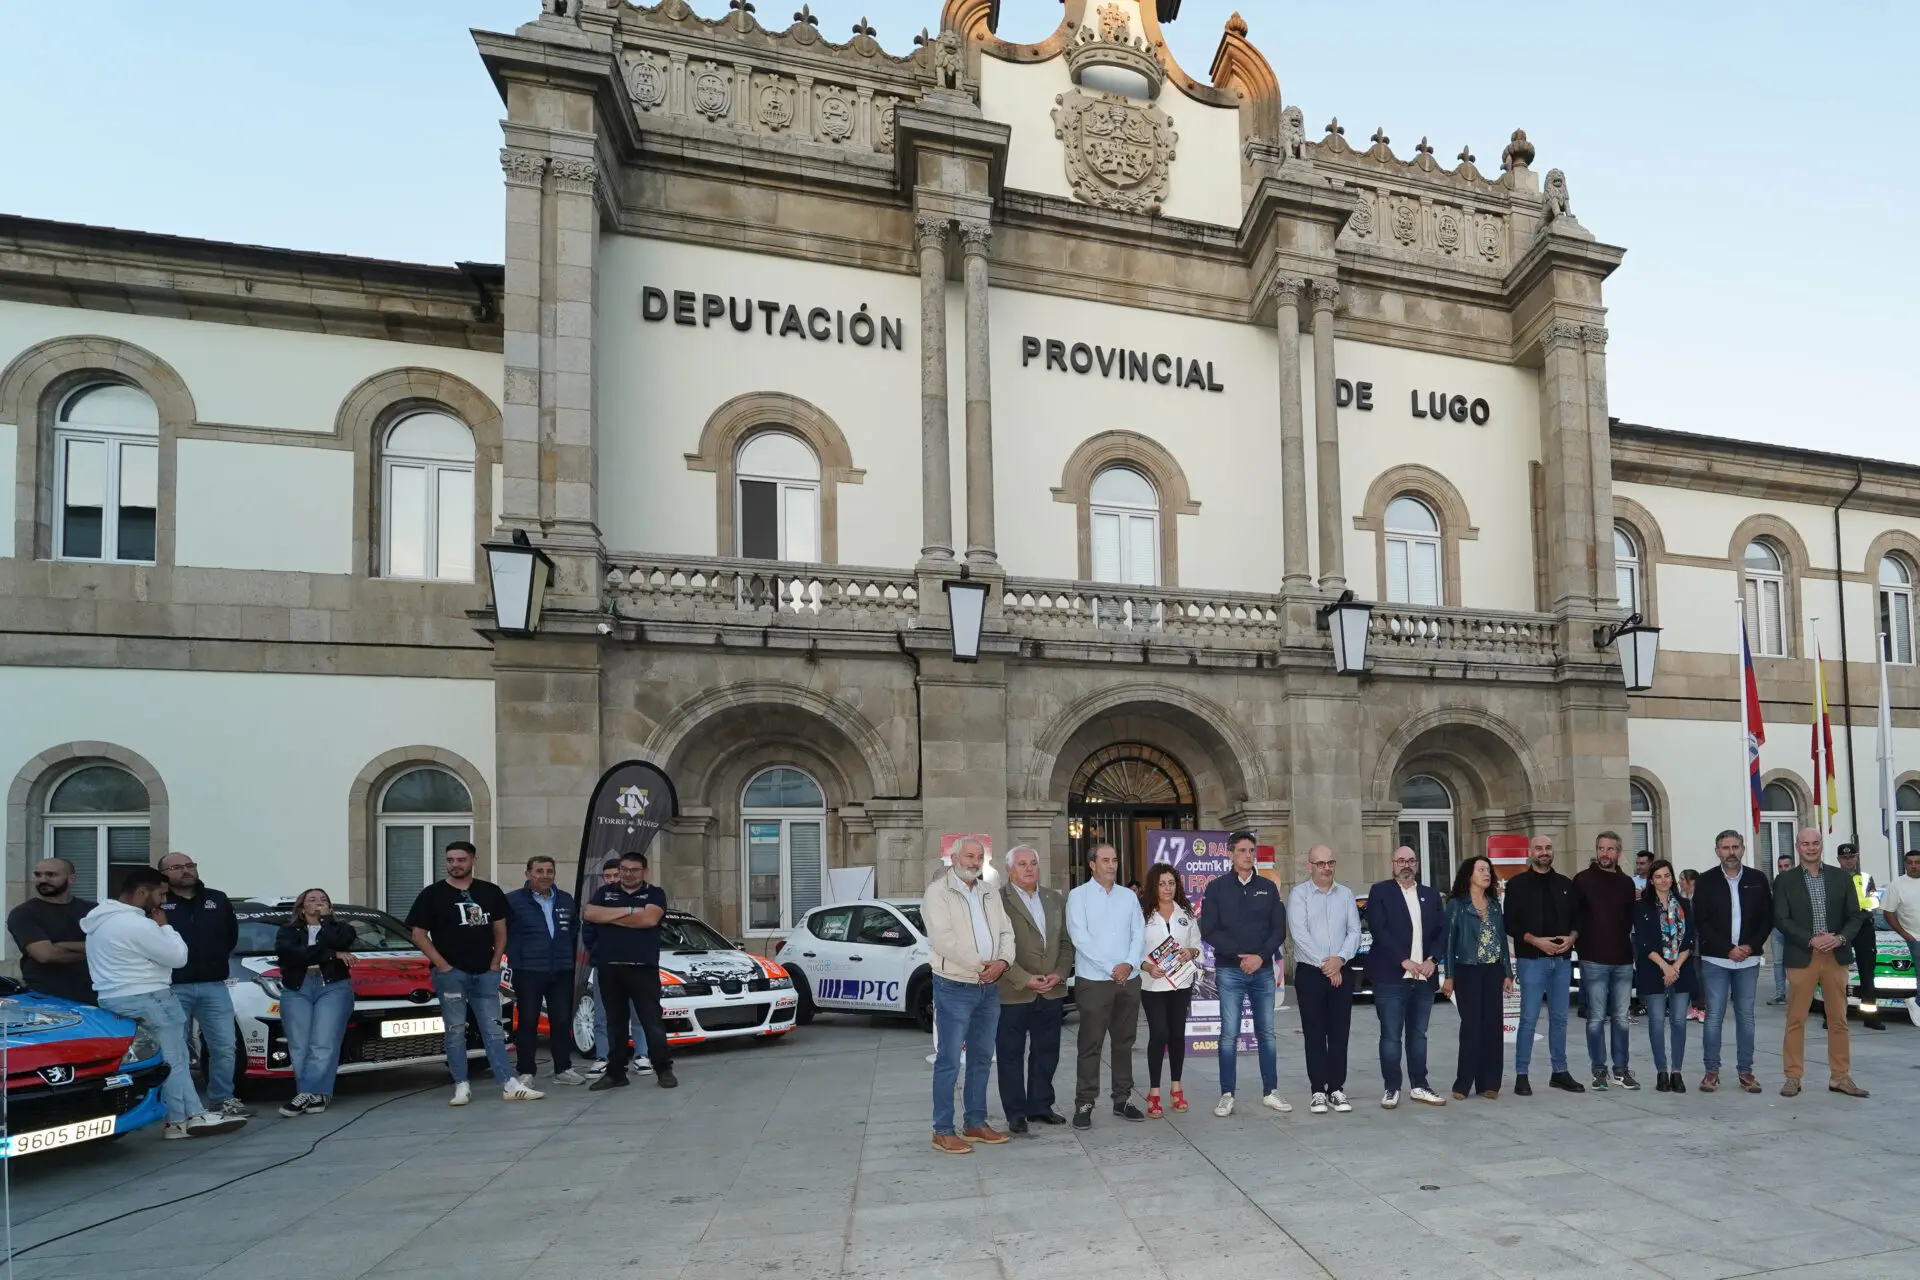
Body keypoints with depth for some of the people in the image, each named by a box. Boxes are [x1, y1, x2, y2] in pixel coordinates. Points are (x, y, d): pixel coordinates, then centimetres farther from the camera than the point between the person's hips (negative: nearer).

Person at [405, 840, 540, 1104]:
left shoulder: (491, 892, 9)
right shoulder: (432, 894, -1)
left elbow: (500, 929, 14)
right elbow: (419, 934, -2)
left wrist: (495, 963, 2)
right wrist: (442, 965, -10)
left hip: (485, 973, 3)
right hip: (451, 974, -3)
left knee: (494, 1031, 3)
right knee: (456, 1031, 1)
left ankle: (509, 1084, 0)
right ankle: (461, 1087, 6)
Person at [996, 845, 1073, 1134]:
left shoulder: (1056, 899, 11)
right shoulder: (998, 900, -8)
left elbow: (1066, 942, 12)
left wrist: (1059, 974, -4)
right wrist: (1024, 980, -17)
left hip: (1051, 991, 5)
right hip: (1013, 993, -5)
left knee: (1046, 1053, 12)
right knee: (1011, 1055, 4)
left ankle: (1040, 1107, 25)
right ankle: (1016, 1113, 13)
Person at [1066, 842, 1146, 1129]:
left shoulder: (1129, 897, 12)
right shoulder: (1078, 896, -2)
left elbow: (1139, 934, 7)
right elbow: (1080, 937, -10)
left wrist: (1129, 964, -11)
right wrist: (1111, 968, -13)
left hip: (1129, 979, 4)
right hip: (1093, 980, -4)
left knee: (1124, 1042, 10)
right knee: (1091, 1045, -3)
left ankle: (1123, 1099, 19)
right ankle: (1084, 1105, 2)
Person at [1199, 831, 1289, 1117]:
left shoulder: (1268, 887, 9)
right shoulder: (1217, 887, 1)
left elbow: (1279, 929, 5)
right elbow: (1208, 930, -5)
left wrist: (1260, 956, -10)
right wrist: (1240, 954, -14)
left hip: (1263, 970, 3)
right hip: (1230, 971, -3)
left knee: (1266, 1033, 7)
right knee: (1229, 1034, -2)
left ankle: (1270, 1092, 16)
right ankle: (1227, 1095, 3)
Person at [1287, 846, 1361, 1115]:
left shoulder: (1346, 894, 10)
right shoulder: (1298, 895, -1)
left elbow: (1354, 931, 5)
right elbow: (1299, 934, -10)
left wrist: (1340, 959, -11)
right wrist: (1324, 964, -13)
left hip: (1341, 972, 3)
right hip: (1310, 972, -3)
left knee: (1339, 1033, 4)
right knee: (1315, 1034, -1)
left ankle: (1337, 1089, 10)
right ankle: (1318, 1091, 3)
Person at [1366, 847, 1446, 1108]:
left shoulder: (1430, 895, 15)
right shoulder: (1380, 892, 0)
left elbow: (1441, 930, 10)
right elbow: (1378, 930, -9)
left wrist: (1432, 960, -6)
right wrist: (1404, 961, -15)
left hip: (1424, 977, 4)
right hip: (1391, 977, -4)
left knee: (1418, 1035, 11)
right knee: (1391, 1036, -2)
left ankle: (1419, 1086, 19)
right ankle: (1392, 1088, 5)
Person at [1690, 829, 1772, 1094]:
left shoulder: (1758, 880, 6)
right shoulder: (1706, 882, 0)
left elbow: (1767, 919, 5)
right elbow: (1701, 923, -5)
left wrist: (1751, 946, -9)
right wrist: (1728, 949, -13)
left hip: (1748, 959, 2)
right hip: (1715, 959, -2)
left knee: (1745, 1016, 7)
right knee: (1714, 1016, -2)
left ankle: (1745, 1071, 14)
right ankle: (1712, 1071, 5)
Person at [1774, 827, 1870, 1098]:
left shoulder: (1841, 877, 7)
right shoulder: (1785, 881, 2)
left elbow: (1856, 915, 5)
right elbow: (1781, 919, -4)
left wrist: (1840, 938, -12)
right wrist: (1811, 940, -15)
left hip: (1836, 956, 2)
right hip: (1801, 957, -2)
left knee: (1838, 1019, 7)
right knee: (1796, 1019, 0)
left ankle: (1840, 1077, 16)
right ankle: (1793, 1077, 6)